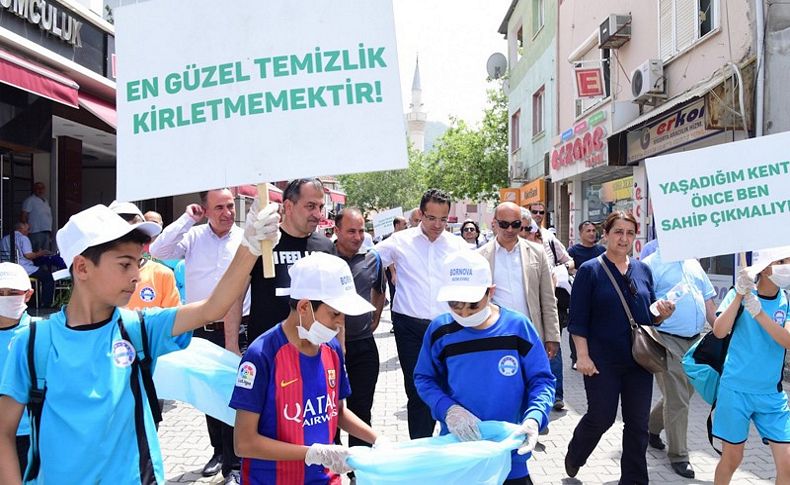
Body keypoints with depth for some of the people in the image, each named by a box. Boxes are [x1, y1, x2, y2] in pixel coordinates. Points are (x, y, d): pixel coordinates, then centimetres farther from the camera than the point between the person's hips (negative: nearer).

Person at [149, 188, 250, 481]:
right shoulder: (193, 237, 0)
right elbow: (158, 251, -12)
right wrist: (187, 219, -12)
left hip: (236, 331, -3)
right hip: (201, 331, 3)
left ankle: (234, 464, 11)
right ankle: (219, 451, 36)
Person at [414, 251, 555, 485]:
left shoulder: (517, 326, -10)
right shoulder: (440, 330, -8)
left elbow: (542, 380, -4)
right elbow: (424, 379, 3)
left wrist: (534, 418, -23)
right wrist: (447, 408, -16)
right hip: (455, 450, 1)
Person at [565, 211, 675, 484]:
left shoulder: (643, 270, 8)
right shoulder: (590, 270, -6)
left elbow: (651, 316, 15)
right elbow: (578, 318, -8)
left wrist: (662, 314, -7)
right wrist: (582, 355, -15)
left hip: (639, 359, 4)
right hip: (603, 360, -4)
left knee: (638, 423, 8)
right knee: (601, 417, 4)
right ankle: (574, 456, 33)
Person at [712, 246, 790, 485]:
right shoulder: (739, 294, -5)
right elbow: (719, 331, -17)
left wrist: (757, 311, -26)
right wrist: (740, 295, -25)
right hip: (735, 390, -2)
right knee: (732, 457, 9)